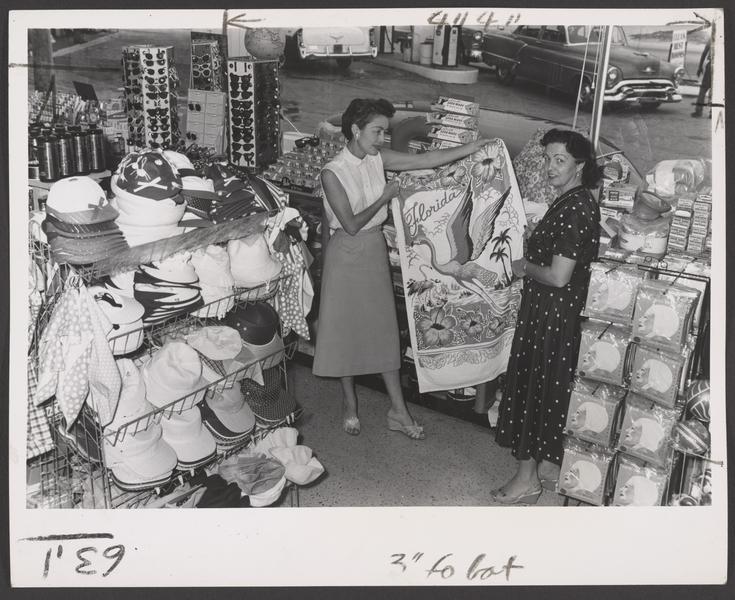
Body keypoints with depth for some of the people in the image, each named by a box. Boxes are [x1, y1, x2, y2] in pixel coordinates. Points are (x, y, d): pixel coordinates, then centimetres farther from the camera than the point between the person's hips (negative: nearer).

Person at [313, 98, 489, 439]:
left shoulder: (378, 158, -1)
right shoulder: (332, 173, -17)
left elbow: (426, 160, -3)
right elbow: (351, 224, -20)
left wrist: (477, 146, -5)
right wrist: (384, 198, -12)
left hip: (376, 250, 5)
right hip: (347, 254, -5)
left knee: (383, 328, 9)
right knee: (345, 328, 8)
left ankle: (398, 411, 18)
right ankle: (349, 404, 29)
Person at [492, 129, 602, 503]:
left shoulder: (573, 209, -21)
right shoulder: (576, 202, 10)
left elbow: (558, 277, -24)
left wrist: (524, 267, -9)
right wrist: (530, 265, 9)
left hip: (551, 313, -10)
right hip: (556, 311, 10)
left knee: (534, 388, 1)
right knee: (553, 388, 17)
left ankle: (528, 477, 13)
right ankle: (550, 465, 31)